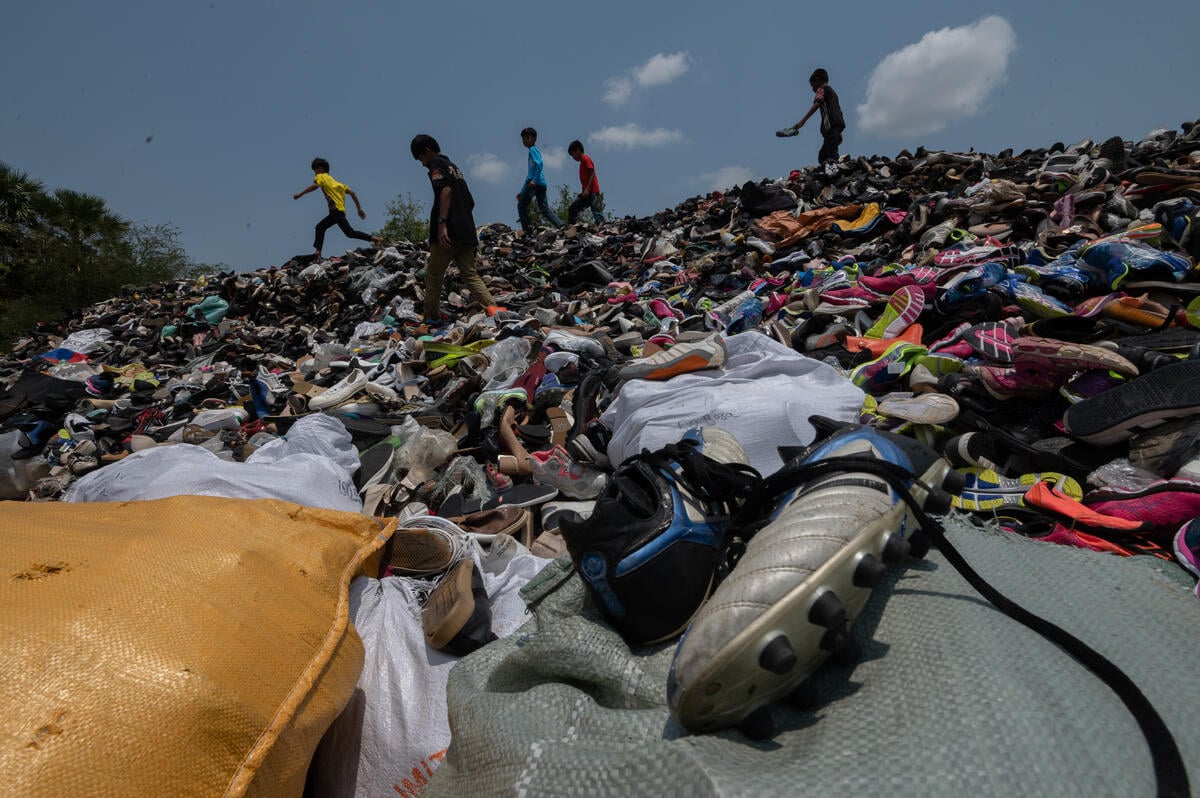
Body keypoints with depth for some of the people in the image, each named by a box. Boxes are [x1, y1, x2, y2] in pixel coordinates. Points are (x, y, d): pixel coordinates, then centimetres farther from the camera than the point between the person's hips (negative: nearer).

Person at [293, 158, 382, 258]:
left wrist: (300, 194, -10)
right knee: (320, 227, 15)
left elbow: (315, 186, -16)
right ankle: (317, 251, 12)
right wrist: (359, 209, 17)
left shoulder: (321, 176, 7)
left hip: (336, 209, -9)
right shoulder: (333, 180, 29)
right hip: (336, 211, 9)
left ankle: (375, 238, -20)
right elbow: (352, 192, 19)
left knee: (349, 232, -15)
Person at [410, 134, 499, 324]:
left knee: (433, 274, 4)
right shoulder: (454, 167, 26)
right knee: (471, 274, 2)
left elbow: (446, 190, -18)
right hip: (466, 231, 8)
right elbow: (470, 202, 25)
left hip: (447, 232, -8)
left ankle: (430, 318, 10)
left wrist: (441, 223, -24)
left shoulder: (436, 163, 0)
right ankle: (492, 307, -18)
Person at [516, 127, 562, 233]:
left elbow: (539, 164, -17)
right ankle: (561, 226, -7)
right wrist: (522, 192, 32)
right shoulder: (534, 150, 29)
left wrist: (534, 180, -25)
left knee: (521, 205, -2)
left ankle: (527, 230, -6)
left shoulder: (533, 150, 1)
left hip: (535, 183, -9)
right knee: (544, 208, 5)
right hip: (542, 183, 9)